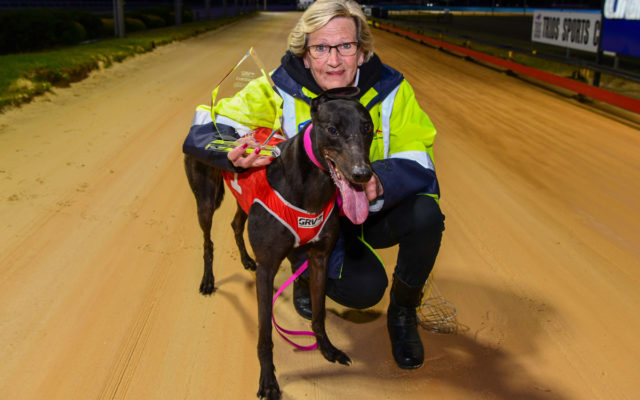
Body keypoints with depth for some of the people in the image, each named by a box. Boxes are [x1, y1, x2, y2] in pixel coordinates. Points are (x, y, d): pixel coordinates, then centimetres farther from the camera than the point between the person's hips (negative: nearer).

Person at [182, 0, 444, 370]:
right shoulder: (278, 91, -17)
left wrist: (380, 182, -45)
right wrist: (235, 155, -42)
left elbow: (419, 163, -21)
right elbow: (202, 133, -17)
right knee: (363, 288, -27)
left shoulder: (390, 89, -15)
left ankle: (403, 313, 0)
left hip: (372, 212, 2)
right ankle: (307, 273, 12)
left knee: (425, 214, -30)